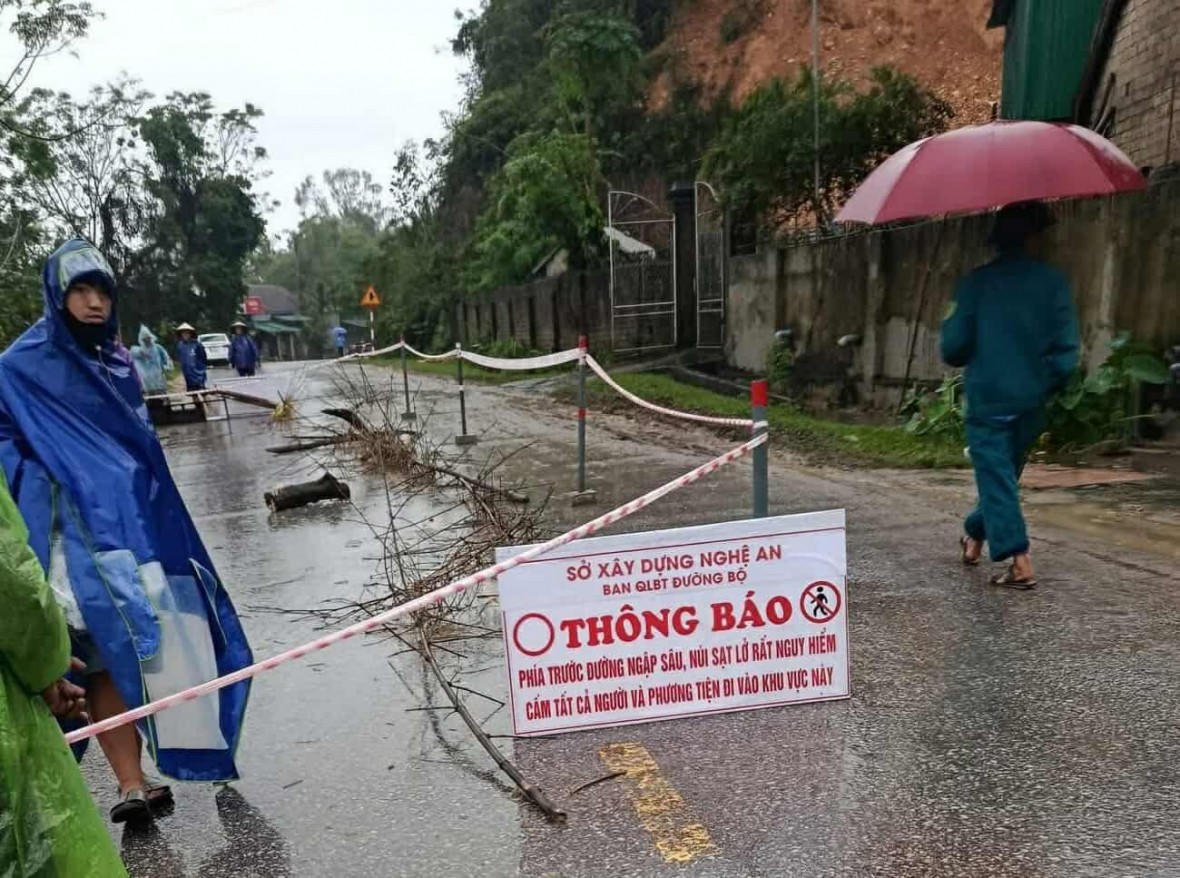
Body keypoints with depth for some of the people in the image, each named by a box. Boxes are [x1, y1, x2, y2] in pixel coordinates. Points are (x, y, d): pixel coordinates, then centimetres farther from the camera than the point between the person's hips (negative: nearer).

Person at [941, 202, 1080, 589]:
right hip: (1032, 401, 3)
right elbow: (1065, 347, -7)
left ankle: (1020, 562, -7)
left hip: (987, 398, -3)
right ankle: (975, 536, 37)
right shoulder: (1053, 282, -3)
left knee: (997, 478, 0)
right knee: (1005, 473, 20)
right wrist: (1048, 384, 9)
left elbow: (954, 348, -6)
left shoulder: (976, 282, -5)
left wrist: (949, 323, 15)